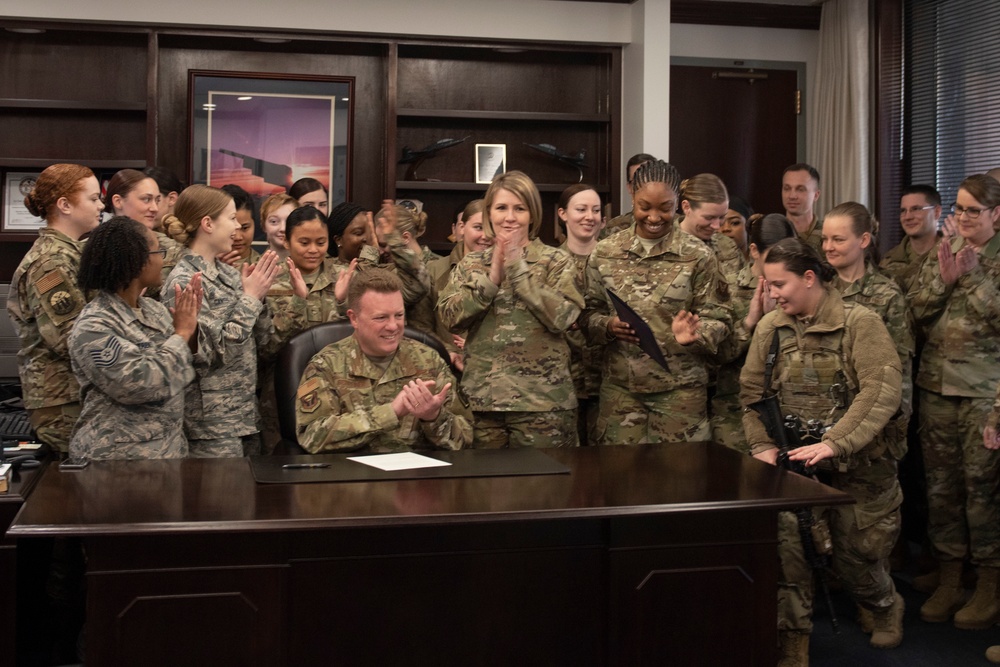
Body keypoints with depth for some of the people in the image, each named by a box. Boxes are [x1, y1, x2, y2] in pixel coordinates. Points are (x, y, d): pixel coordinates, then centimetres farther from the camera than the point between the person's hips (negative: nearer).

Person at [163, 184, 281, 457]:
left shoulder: (227, 272, 9)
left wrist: (258, 295, -2)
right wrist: (250, 298, -15)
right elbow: (215, 351, -20)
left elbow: (261, 338, 13)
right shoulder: (183, 281, -14)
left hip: (244, 412, 8)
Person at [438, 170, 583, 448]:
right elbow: (449, 316, -2)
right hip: (481, 397, 3)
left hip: (542, 399, -2)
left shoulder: (557, 261, 2)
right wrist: (492, 276, -9)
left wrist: (517, 267, -10)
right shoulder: (471, 263, 11)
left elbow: (561, 317, -13)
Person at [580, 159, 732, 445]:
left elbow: (717, 319, -2)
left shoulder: (698, 255, -3)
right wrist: (607, 326, -12)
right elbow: (589, 313, 9)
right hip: (620, 385, 2)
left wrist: (693, 335, -22)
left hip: (680, 387, -2)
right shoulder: (605, 252, 3)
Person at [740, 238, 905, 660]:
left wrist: (833, 443, -27)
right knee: (785, 544, -18)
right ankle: (792, 645, -1)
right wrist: (762, 446, -6)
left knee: (855, 556, 9)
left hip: (857, 463, -2)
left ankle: (886, 608, 44)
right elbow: (752, 392, 9)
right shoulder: (769, 328, 5)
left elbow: (882, 391, -18)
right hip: (794, 461, 2)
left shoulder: (860, 322, -8)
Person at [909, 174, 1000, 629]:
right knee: (940, 483, 8)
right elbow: (915, 311, 4)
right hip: (937, 382, 4)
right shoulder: (942, 252, 10)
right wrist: (943, 278, -11)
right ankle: (949, 579, 20)